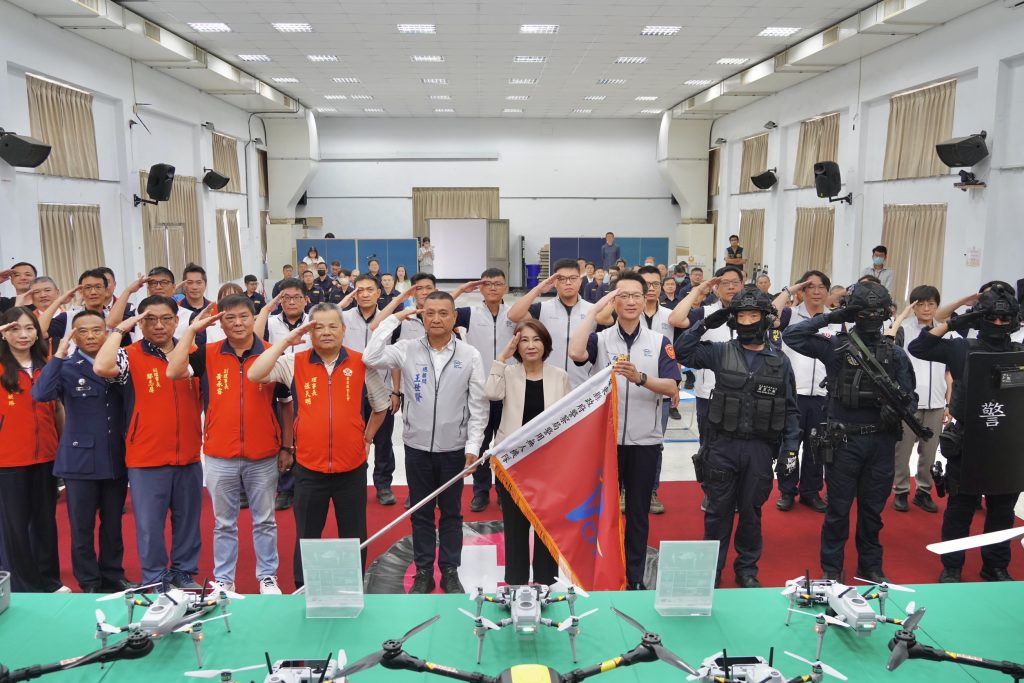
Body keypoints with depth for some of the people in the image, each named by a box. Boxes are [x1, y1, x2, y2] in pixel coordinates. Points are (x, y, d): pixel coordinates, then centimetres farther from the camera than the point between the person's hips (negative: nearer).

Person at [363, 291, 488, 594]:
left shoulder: (470, 355, -4)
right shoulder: (407, 349, -3)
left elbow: (478, 405, -2)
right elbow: (371, 358, -18)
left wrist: (473, 444, -7)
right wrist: (393, 319, -13)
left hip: (453, 447, -1)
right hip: (417, 446, 1)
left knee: (451, 512, 12)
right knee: (420, 512, 12)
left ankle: (450, 572, 25)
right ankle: (423, 572, 24)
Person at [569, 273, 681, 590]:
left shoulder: (659, 342, 3)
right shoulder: (601, 339, 1)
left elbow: (672, 389, -6)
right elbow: (576, 352, -22)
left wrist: (640, 378, -24)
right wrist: (595, 309, -16)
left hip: (645, 441, 1)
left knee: (638, 512, 11)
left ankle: (635, 578, 25)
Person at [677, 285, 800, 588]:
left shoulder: (780, 361, 2)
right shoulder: (721, 352, 1)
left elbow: (791, 410, 5)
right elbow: (683, 352, -4)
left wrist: (790, 449, -1)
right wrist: (705, 324, -9)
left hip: (760, 448, 1)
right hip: (722, 446, 0)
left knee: (751, 512, 13)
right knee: (718, 510, 8)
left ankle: (747, 568, 28)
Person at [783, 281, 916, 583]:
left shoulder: (895, 354, 5)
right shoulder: (835, 347, -3)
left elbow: (910, 397, 7)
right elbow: (791, 335, -12)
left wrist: (898, 408, -15)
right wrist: (831, 317, -13)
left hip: (882, 442, 3)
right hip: (844, 441, -2)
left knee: (873, 510, 15)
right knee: (838, 510, 8)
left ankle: (871, 567, 31)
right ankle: (831, 569, 22)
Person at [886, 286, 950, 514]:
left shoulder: (945, 334, 10)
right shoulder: (904, 329, -2)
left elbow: (948, 373, 14)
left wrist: (948, 404, 10)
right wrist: (902, 315, -15)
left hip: (936, 403, 4)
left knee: (929, 452, 9)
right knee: (902, 450, 4)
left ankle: (924, 491, 22)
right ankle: (900, 491, 15)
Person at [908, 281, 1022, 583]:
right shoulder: (962, 349, -2)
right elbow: (917, 347, -7)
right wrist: (951, 324, -11)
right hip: (967, 444, -2)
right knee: (960, 508, 8)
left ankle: (997, 567, 31)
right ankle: (952, 567, 21)